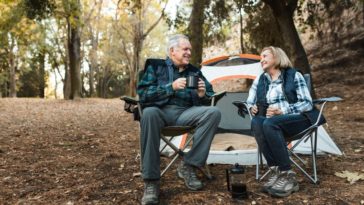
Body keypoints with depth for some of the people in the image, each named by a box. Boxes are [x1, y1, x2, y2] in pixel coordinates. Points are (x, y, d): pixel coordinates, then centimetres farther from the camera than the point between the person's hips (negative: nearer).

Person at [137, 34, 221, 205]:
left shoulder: (194, 71, 16)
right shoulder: (156, 67, 7)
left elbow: (210, 95, 13)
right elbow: (143, 94, -6)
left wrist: (202, 95, -11)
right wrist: (171, 87, -16)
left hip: (185, 113, 3)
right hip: (161, 112, -3)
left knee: (213, 112, -24)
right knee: (149, 113, -39)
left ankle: (188, 166, -18)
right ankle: (151, 181, -32)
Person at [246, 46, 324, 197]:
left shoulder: (294, 75, 1)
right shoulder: (260, 80, 14)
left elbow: (307, 104, -5)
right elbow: (249, 102, 17)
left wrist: (281, 110, -17)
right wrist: (252, 108, -8)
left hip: (298, 119, -4)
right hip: (274, 121, 4)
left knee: (269, 124, -35)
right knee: (256, 122, -31)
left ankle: (287, 175, -28)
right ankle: (275, 171, -28)